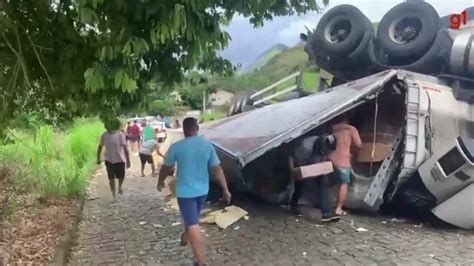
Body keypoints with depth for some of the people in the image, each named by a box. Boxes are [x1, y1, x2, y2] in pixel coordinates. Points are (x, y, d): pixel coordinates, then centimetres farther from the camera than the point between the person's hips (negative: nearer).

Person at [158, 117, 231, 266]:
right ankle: (185, 237, 54)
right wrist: (225, 189, 2)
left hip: (185, 191, -4)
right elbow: (217, 169, -5)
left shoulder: (176, 147, -13)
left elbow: (166, 168, 0)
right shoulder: (208, 146, -6)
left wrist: (160, 182, 18)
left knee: (193, 225, -2)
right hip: (202, 190, 5)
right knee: (192, 218, 28)